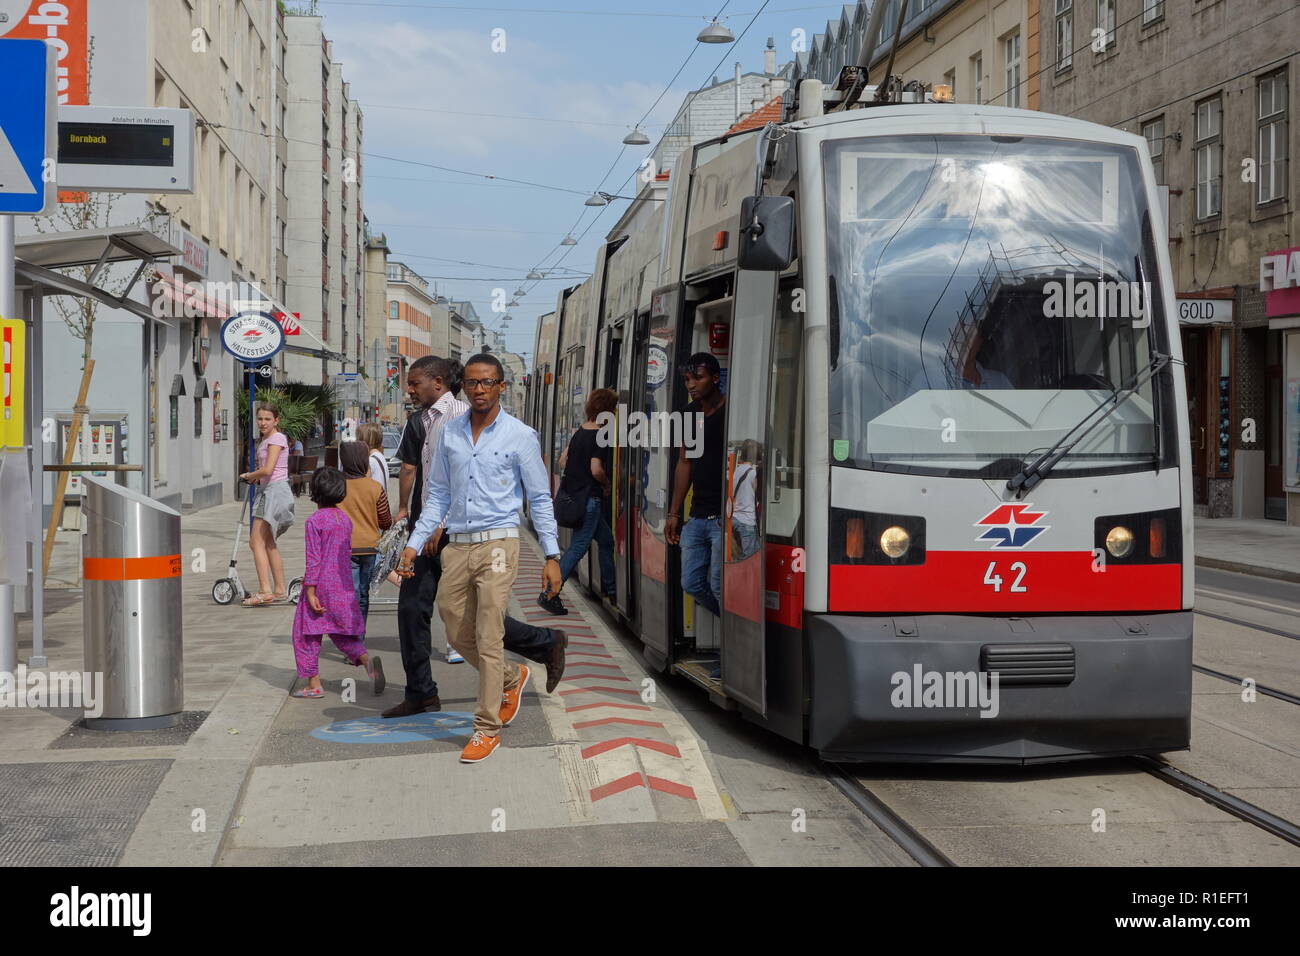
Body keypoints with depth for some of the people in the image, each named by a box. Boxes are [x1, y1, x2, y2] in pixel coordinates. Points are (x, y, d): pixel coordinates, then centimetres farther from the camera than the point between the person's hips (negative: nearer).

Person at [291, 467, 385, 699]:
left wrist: (310, 591, -14)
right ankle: (366, 660, -12)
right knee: (342, 633, 14)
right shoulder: (345, 519, 6)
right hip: (343, 585, 6)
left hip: (321, 585, -6)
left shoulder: (314, 522, -13)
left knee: (307, 634, 7)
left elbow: (314, 559, -16)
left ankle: (313, 683, 9)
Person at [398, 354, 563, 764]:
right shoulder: (449, 435, 9)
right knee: (459, 635, 11)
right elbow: (438, 495, 14)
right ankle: (512, 677, 38)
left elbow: (540, 498, 0)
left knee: (488, 639, -7)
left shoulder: (520, 436, -2)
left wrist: (552, 556, -5)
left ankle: (487, 728, 2)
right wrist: (415, 543, 5)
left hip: (497, 545, -5)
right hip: (457, 546, 5)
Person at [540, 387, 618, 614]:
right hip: (589, 498, -9)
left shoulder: (579, 432, 11)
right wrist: (607, 485, -4)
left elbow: (563, 461, 16)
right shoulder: (599, 436, -15)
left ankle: (609, 589, 29)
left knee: (606, 540, 20)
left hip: (572, 494, 9)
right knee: (577, 548, -6)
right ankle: (550, 594, -9)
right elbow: (596, 469, -22)